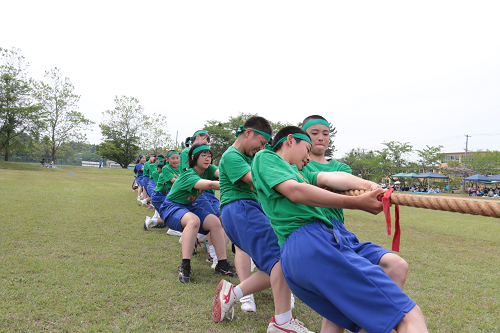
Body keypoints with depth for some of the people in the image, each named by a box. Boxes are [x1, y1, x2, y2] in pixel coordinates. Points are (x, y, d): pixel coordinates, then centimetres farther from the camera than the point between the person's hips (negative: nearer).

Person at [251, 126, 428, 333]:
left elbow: (331, 178, 15)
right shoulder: (265, 157, 10)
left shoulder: (299, 174, 34)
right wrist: (358, 203, -10)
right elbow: (294, 191, -8)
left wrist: (366, 184, -6)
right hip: (309, 242, -9)